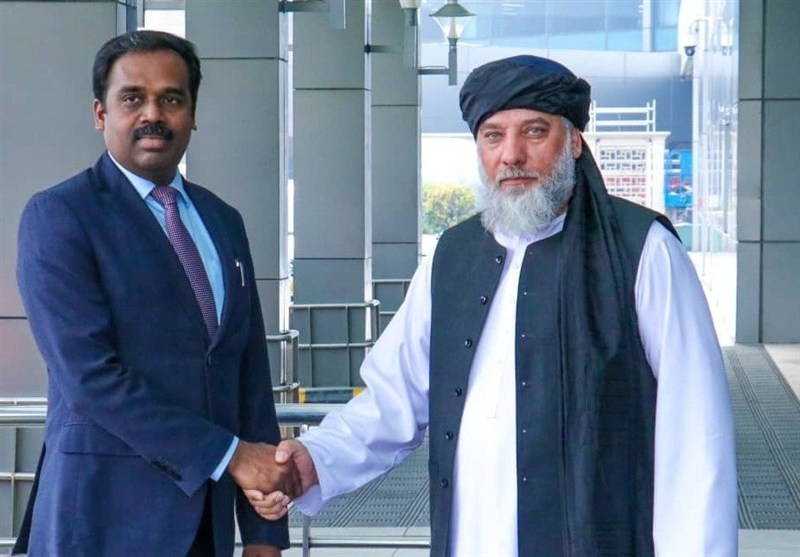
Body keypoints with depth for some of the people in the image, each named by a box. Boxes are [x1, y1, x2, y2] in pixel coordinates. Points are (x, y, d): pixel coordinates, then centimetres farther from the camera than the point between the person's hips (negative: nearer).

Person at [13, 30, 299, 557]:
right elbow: (88, 374, -16)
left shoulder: (224, 221, 12)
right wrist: (229, 455, -17)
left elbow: (251, 372, 11)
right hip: (108, 514, -5)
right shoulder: (57, 216, -6)